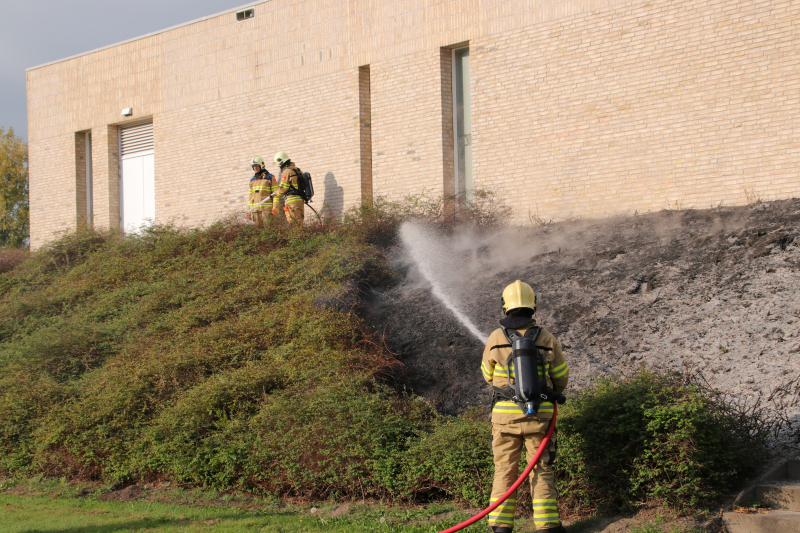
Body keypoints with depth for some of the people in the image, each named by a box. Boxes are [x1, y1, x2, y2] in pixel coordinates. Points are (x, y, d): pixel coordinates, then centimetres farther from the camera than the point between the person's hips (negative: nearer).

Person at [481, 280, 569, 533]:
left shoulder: (495, 339, -6)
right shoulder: (546, 339, -4)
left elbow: (488, 375, 11)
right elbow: (561, 377, 10)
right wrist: (552, 394, 31)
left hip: (505, 414, 0)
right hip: (539, 415, 0)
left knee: (505, 471, 8)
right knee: (542, 470, 9)